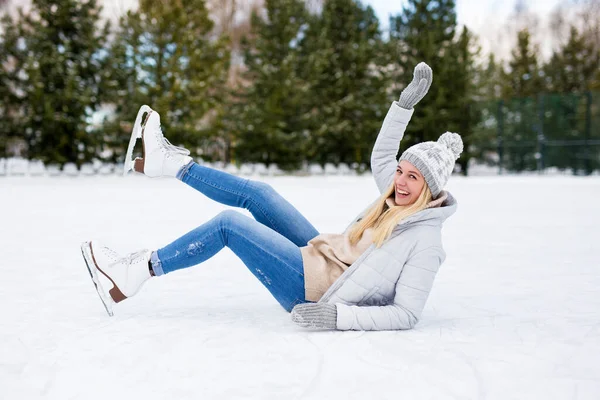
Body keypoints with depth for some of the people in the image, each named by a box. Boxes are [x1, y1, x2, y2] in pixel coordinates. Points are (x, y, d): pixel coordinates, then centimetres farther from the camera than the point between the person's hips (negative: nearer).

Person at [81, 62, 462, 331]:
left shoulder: (425, 241, -21)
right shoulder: (400, 202, 1)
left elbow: (407, 315, -26)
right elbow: (381, 157, 16)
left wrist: (339, 315, -35)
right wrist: (406, 101, 7)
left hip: (315, 294, -8)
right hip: (321, 259, 8)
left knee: (229, 223, -14)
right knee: (256, 193, 6)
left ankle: (139, 271, -3)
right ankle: (169, 161, 20)